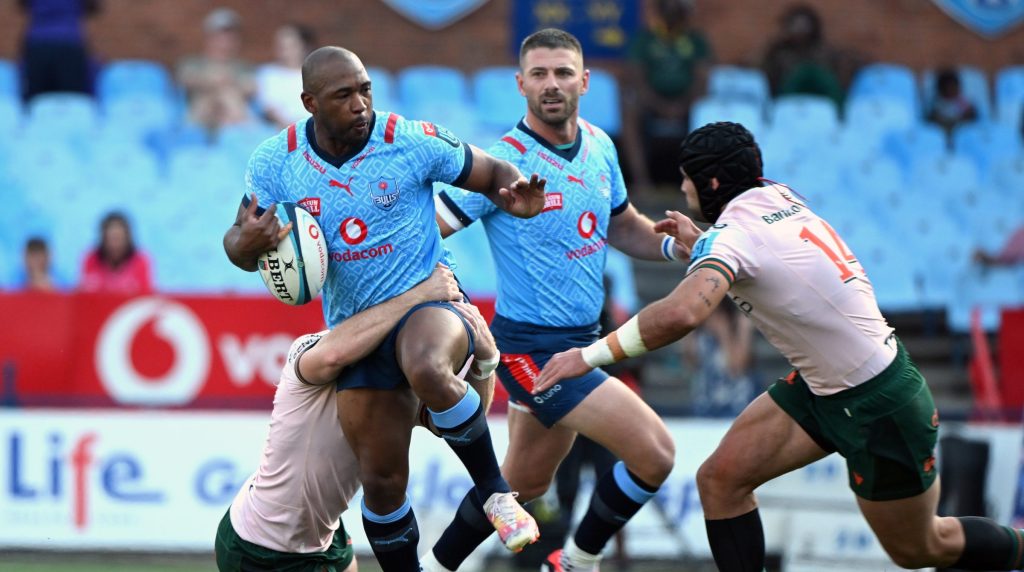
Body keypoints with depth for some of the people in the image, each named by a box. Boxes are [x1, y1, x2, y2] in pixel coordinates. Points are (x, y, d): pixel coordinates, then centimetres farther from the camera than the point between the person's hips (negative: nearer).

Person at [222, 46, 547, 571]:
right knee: (381, 480, 3)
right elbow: (239, 247, 7)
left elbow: (494, 174, 1)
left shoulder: (415, 142, -12)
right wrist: (248, 242, -19)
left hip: (428, 299, -4)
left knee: (427, 370, -39)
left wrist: (517, 196, -23)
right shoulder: (275, 162, -3)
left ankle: (495, 490, -18)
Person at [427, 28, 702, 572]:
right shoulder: (503, 162, -18)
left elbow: (623, 226, 19)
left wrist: (672, 244, 0)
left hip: (579, 340, 8)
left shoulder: (599, 147, 5)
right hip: (532, 348, -8)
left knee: (524, 481, 21)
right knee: (653, 453, -14)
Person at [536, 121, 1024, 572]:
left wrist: (590, 356, -38)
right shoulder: (779, 198, -1)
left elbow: (681, 313, -44)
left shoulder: (732, 235, -25)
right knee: (721, 479, -1)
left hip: (877, 405, -8)